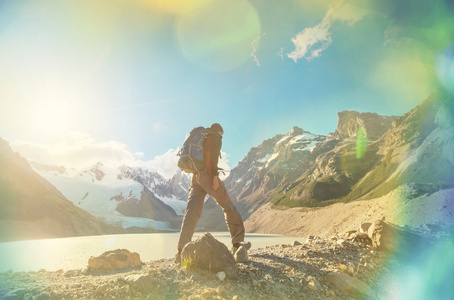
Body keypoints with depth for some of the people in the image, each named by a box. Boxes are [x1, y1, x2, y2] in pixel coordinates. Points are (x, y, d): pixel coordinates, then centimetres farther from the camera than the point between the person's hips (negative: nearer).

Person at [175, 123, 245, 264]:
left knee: (191, 212, -6)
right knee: (228, 207, 6)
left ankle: (182, 250, -20)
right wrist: (215, 176, -18)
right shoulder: (215, 138, 6)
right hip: (207, 174, -7)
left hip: (195, 177, 7)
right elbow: (213, 156, -12)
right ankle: (237, 243, 7)